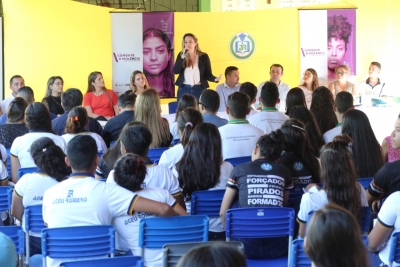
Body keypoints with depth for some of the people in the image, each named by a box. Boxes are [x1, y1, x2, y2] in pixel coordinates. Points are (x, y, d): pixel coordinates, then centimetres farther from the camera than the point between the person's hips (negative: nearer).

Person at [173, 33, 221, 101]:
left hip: (199, 89, -1)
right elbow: (175, 71, -8)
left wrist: (215, 79, -20)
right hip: (184, 89, 1)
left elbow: (208, 74, 2)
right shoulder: (181, 55, 3)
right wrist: (183, 57, -16)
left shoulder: (204, 56, 1)